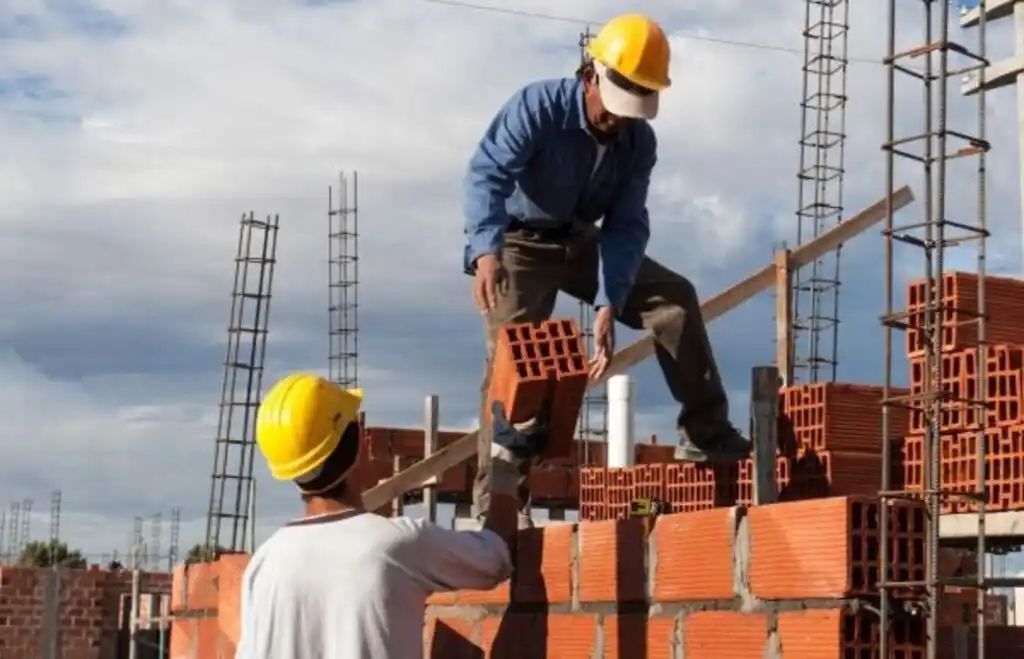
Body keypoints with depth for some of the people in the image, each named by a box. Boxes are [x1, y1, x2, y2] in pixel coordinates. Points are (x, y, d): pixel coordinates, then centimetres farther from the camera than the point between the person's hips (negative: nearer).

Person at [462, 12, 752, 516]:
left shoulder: (640, 141, -9)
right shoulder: (539, 106, -25)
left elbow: (626, 225, -13)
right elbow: (486, 173, -36)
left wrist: (607, 306, -27)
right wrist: (486, 250, -54)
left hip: (581, 242, 5)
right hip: (519, 244, -5)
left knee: (675, 297, -5)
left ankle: (705, 436, 0)